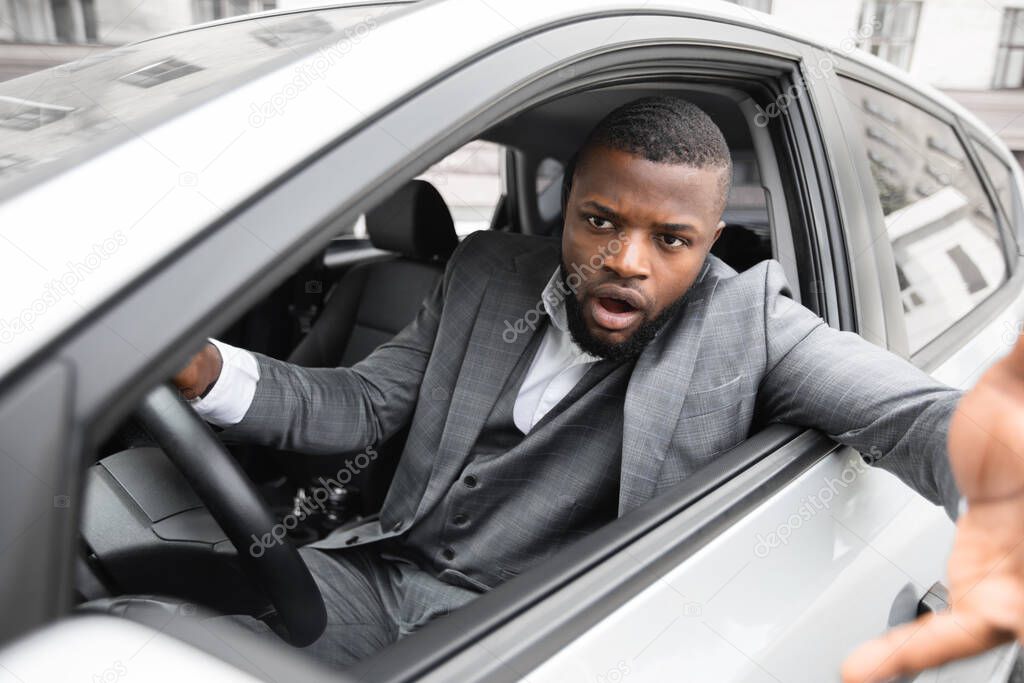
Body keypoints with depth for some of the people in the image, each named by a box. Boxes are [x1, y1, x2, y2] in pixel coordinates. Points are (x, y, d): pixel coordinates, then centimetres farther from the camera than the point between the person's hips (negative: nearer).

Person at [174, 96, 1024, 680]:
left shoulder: (746, 321, -8)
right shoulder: (488, 273, 3)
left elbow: (916, 411, -20)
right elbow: (360, 408, 5)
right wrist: (204, 369, -13)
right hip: (378, 577, 5)